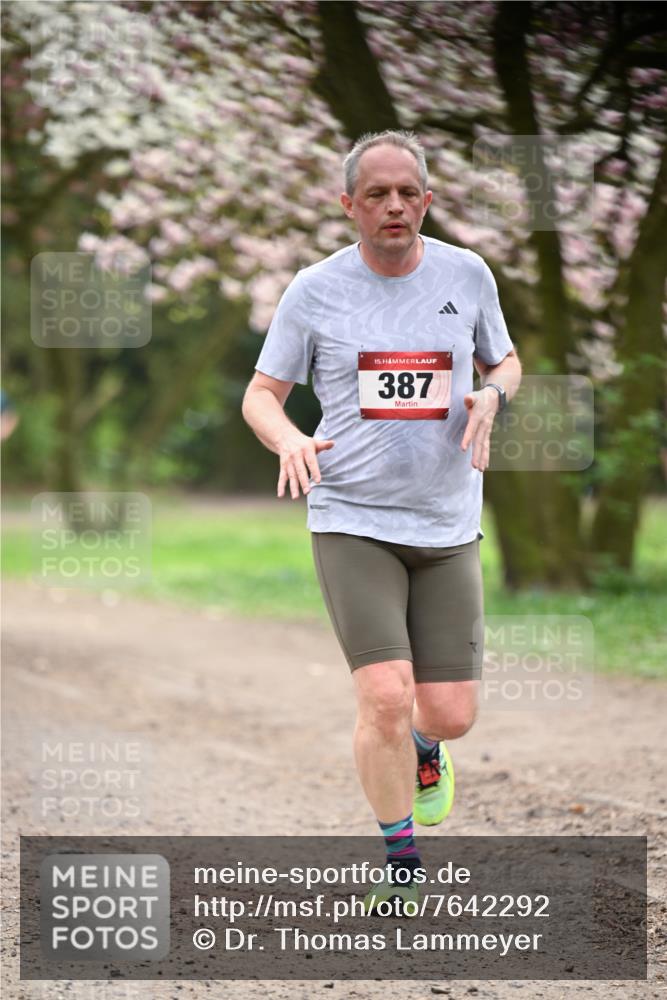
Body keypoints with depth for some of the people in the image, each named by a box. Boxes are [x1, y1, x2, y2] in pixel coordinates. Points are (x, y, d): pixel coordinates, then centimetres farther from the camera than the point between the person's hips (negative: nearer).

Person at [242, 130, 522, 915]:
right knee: (385, 698, -16)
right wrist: (289, 440, -19)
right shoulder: (315, 290, -4)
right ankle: (401, 862, 5)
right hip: (351, 523, -2)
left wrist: (491, 394, -7)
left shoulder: (466, 274, 1)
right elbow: (261, 395, 4)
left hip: (447, 526, 2)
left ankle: (423, 750, 39)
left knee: (451, 715, 0)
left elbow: (505, 361, 17)